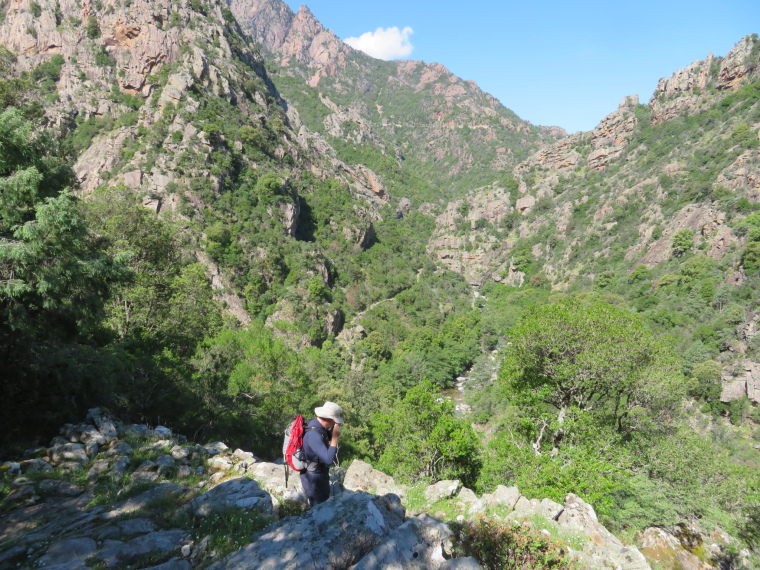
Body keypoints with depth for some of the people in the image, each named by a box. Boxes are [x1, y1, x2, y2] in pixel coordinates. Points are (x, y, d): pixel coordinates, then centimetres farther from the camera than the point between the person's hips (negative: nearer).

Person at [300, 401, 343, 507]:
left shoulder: (315, 423, -7)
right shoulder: (314, 435, -34)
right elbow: (328, 459, -37)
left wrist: (332, 433, -10)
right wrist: (335, 437, -32)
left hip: (320, 474, 9)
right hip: (313, 478, -9)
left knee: (325, 503, 27)